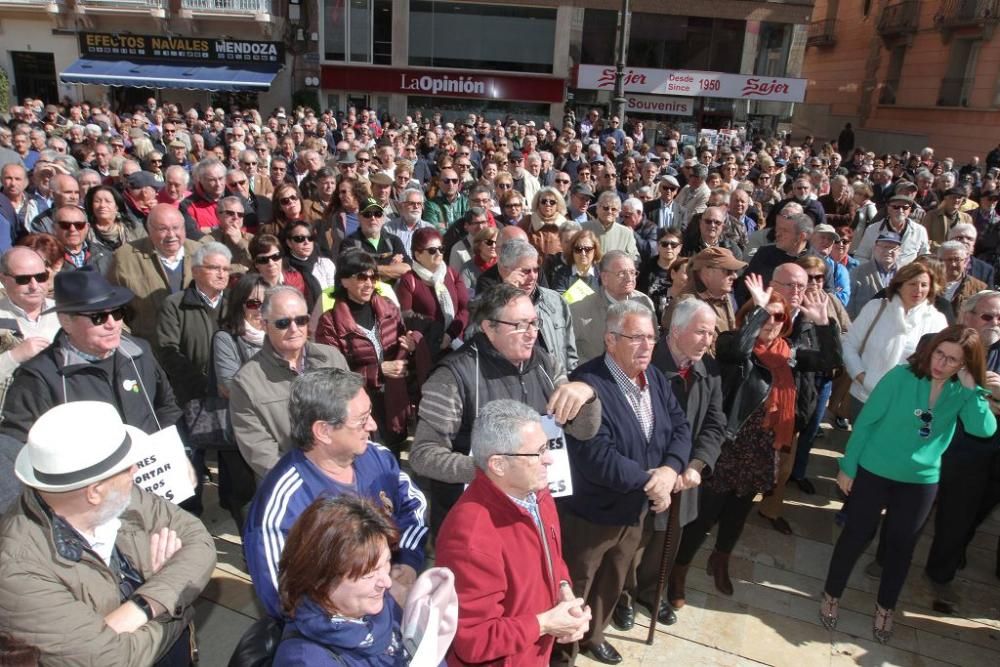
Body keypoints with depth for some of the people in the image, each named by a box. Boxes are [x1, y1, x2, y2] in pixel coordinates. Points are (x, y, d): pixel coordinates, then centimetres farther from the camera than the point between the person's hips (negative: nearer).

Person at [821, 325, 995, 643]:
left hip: (921, 481, 3)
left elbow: (984, 429, -22)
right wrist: (847, 465, -10)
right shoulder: (902, 376, -17)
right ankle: (831, 595, 28)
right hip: (874, 471, -3)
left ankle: (885, 607, 37)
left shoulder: (962, 393, -6)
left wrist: (972, 388, -25)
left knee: (902, 545, 16)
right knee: (856, 535, 8)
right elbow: (866, 421, -12)